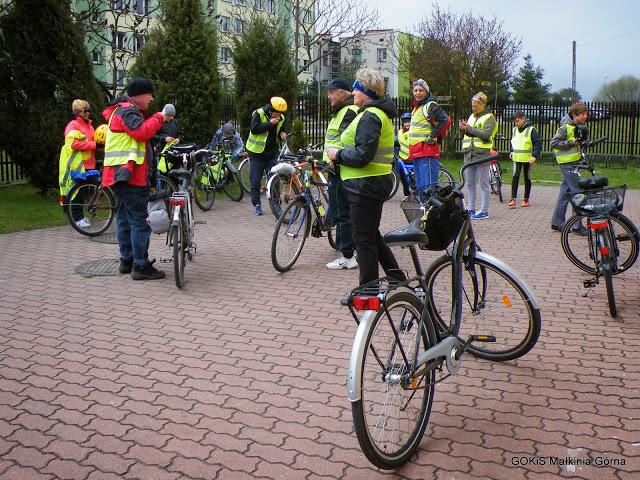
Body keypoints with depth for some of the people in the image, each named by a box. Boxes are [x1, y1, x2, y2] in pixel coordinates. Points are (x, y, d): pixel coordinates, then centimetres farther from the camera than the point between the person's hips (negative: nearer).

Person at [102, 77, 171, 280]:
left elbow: (143, 131, 18)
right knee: (139, 221, -10)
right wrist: (159, 118, -12)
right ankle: (141, 266, -8)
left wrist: (159, 119, 6)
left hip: (121, 175, 11)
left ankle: (127, 261, 23)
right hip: (130, 174, -11)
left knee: (124, 218, 15)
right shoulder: (127, 111, -11)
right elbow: (142, 132, -24)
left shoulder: (126, 110, 24)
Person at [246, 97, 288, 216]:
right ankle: (256, 205, 14)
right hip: (257, 153, -3)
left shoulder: (280, 118, 3)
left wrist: (282, 136, -6)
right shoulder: (258, 114, -12)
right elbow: (254, 129, -23)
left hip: (272, 154, 3)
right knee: (255, 181, 3)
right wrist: (270, 123, -26)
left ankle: (276, 204, 8)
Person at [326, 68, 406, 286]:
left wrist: (338, 155, -10)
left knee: (364, 239, -1)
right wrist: (339, 156, 8)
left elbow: (362, 155, -26)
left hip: (365, 185, -11)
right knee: (372, 234, 21)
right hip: (372, 184, 11)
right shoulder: (378, 113, 17)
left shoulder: (370, 116, -17)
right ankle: (397, 277, 29)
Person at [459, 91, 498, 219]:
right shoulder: (472, 116, 19)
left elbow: (486, 134, -15)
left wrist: (470, 129, -17)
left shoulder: (489, 118, -2)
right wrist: (464, 129, -5)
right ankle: (471, 209, 19)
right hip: (469, 154, 7)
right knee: (470, 184, 11)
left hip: (482, 155, -7)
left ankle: (484, 211, 0)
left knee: (483, 184, -3)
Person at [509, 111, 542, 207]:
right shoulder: (515, 130, 9)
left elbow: (538, 144, -8)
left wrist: (534, 156, -16)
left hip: (527, 159, -3)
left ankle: (526, 199, 16)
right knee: (515, 177, -8)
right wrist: (512, 151, 11)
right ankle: (513, 198, -8)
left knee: (527, 178, 7)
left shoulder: (531, 130, -8)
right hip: (517, 158, 3)